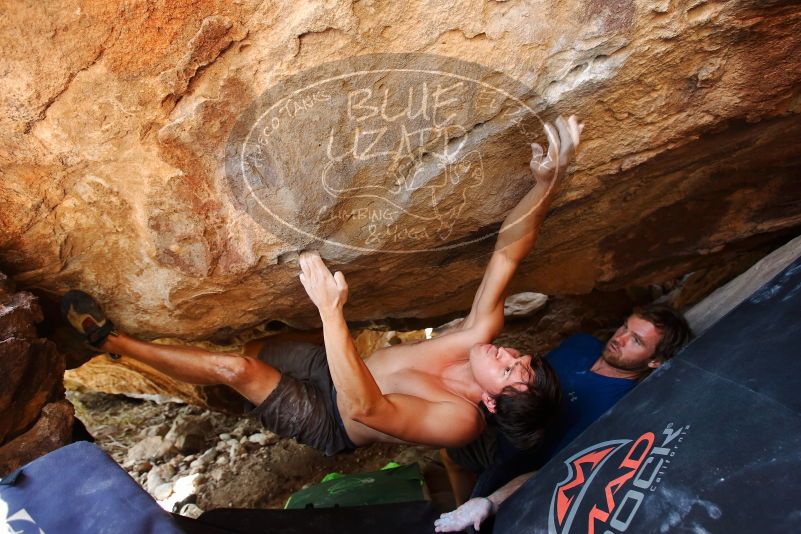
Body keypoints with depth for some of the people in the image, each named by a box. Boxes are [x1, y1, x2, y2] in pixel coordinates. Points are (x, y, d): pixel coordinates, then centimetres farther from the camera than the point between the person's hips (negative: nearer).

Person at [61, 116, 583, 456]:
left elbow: (365, 406, -46)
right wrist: (550, 182, -34)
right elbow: (508, 250, -18)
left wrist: (331, 310, -54)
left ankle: (113, 341, 0)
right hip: (329, 367, 7)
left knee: (234, 366, -19)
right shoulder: (479, 337, -14)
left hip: (328, 420, -6)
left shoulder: (458, 421, -31)